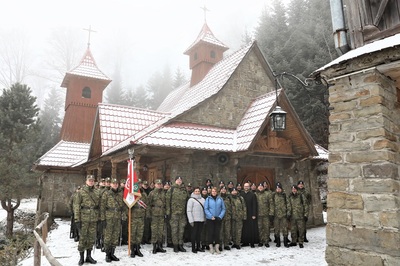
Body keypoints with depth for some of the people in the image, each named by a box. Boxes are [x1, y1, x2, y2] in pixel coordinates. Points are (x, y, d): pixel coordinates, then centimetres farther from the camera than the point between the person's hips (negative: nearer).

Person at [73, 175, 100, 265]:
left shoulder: (96, 193, 10)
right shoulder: (81, 192, -1)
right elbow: (76, 206, -5)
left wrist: (99, 218, 10)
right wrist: (77, 219, -12)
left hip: (94, 219, 4)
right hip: (84, 218, -4)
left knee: (91, 238, 9)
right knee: (82, 238, 2)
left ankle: (89, 256, 23)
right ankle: (81, 257, 15)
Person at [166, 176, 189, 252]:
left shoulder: (184, 189, 12)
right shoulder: (172, 189, -1)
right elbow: (168, 200, -4)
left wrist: (186, 211, 12)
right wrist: (168, 211, -10)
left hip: (182, 213, 4)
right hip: (174, 212, -4)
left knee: (181, 229, 8)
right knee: (174, 229, 1)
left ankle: (180, 245, 17)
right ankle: (175, 245, 11)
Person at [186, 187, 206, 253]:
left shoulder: (202, 199, 10)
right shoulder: (191, 199, -5)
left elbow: (205, 209, 14)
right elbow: (188, 211, -9)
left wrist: (205, 218, 8)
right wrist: (191, 220, -14)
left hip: (201, 220, 5)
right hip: (195, 220, -5)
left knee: (199, 233, 12)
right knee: (194, 233, 3)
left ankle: (198, 247, 23)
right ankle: (193, 248, 12)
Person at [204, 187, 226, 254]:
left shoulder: (220, 199, 2)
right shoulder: (208, 199, -2)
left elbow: (223, 209, 3)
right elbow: (206, 209, -5)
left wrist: (220, 216, -9)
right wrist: (211, 216, -13)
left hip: (218, 219, 1)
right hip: (210, 219, -1)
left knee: (217, 233, 4)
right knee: (210, 233, 2)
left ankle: (217, 247, 15)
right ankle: (211, 247, 13)